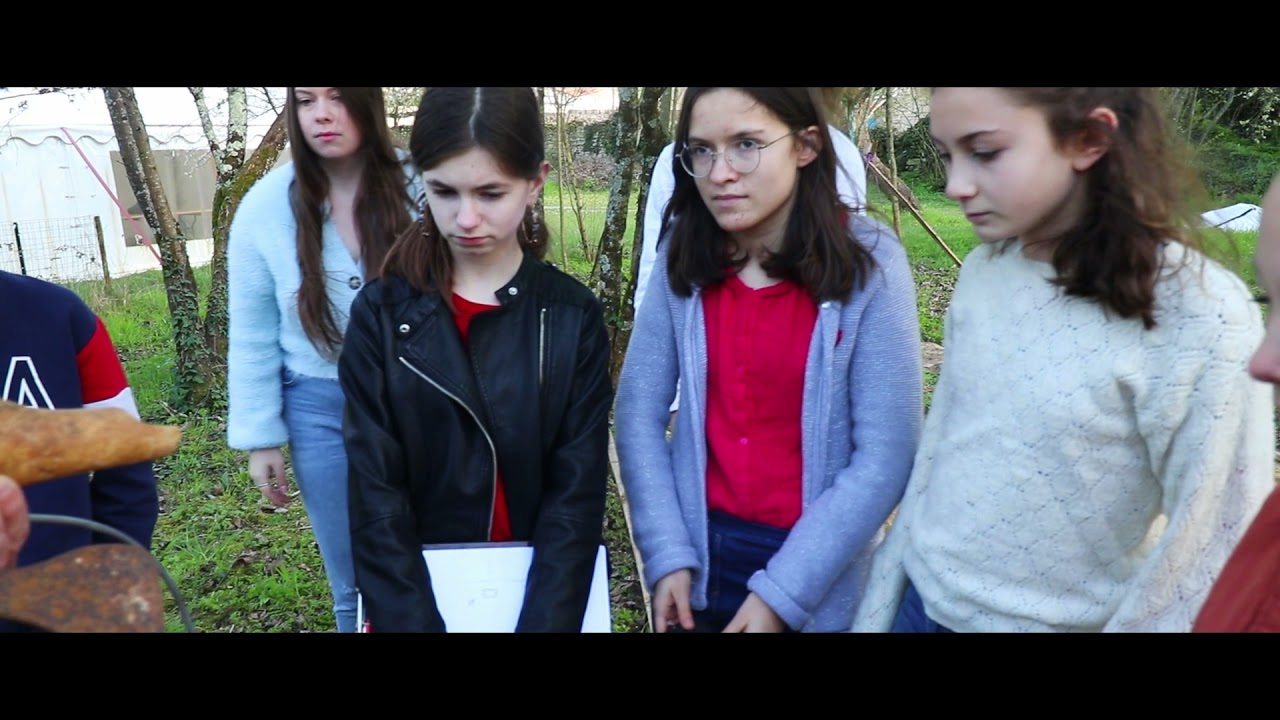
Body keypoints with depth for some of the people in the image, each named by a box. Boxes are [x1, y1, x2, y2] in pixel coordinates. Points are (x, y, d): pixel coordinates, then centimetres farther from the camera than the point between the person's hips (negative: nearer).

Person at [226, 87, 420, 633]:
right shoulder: (266, 208, -5)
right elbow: (253, 336, 3)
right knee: (354, 582, 16)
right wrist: (260, 438, 3)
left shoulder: (421, 185, -12)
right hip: (321, 408, 2)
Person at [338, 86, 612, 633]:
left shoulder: (573, 317, -8)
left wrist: (542, 623, -20)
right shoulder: (381, 317, -9)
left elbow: (577, 496, -11)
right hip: (417, 589, 0)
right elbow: (376, 500, -11)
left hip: (545, 589, 1)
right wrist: (413, 623, -19)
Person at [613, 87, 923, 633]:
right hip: (699, 552, 3)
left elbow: (886, 455, -15)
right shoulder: (683, 258, -5)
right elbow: (640, 412, -4)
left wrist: (780, 592, -16)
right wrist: (667, 555, -11)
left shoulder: (867, 263, -14)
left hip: (820, 577, -2)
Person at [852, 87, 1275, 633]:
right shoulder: (982, 272, -5)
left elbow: (1210, 552, -15)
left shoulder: (1201, 317, -20)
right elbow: (937, 449, 1)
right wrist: (876, 610, 5)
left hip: (1054, 623, -4)